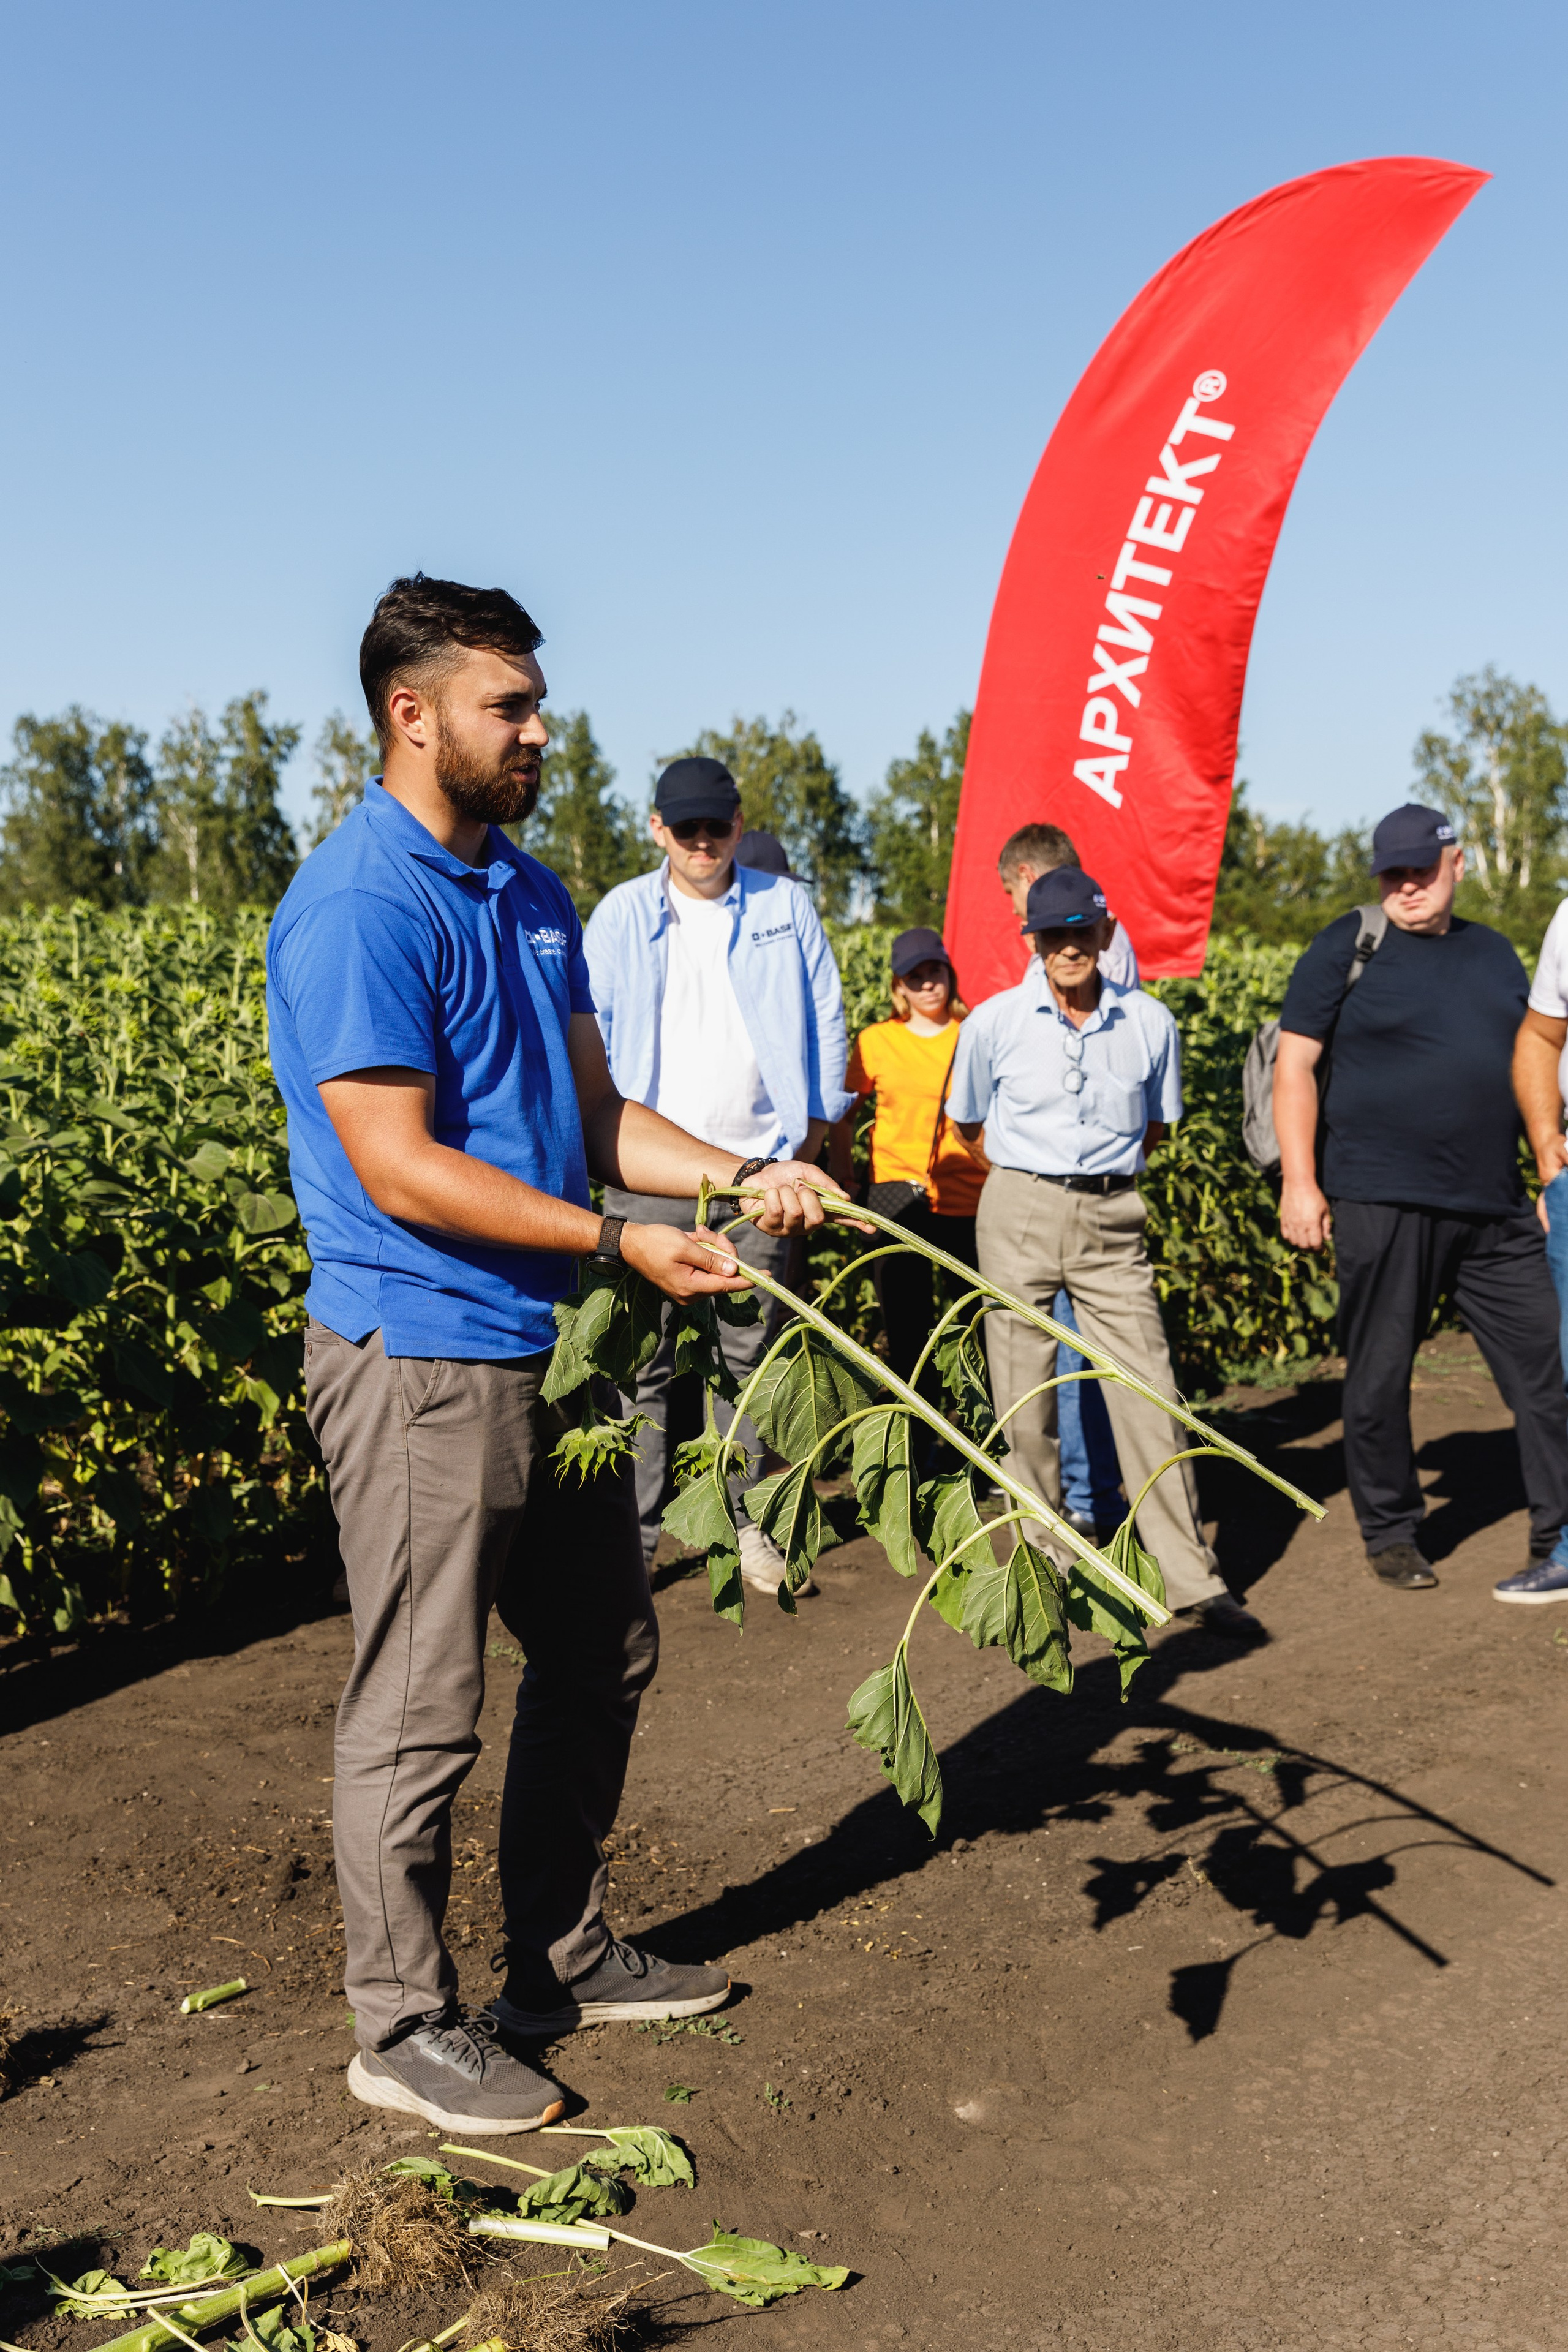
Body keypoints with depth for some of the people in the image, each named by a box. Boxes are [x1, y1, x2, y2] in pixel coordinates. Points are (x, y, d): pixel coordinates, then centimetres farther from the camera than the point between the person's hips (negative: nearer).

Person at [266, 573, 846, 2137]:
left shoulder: (531, 897, 11)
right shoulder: (360, 909, -17)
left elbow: (594, 1112, 12)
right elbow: (400, 1169, -22)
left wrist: (737, 1175, -3)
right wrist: (618, 1238, -20)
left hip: (543, 1352, 10)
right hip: (419, 1361, -9)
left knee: (601, 1653, 19)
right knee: (420, 1714, 4)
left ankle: (562, 1957, 36)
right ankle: (403, 2026, 23)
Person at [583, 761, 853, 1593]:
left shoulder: (787, 907, 9)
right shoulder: (621, 915, 8)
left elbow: (826, 1025, 11)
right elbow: (589, 1036, 7)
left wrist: (811, 1141, 5)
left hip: (759, 1167, 1)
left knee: (753, 1355, 4)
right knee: (647, 1361, -2)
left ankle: (751, 1528, 15)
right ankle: (633, 1535, 7)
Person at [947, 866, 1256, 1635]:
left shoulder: (1149, 1022, 3)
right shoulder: (993, 1022, -2)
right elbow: (968, 1125, 13)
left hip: (1111, 1217, 1)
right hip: (1020, 1209, -1)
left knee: (1147, 1391, -4)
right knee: (1025, 1398, 3)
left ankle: (1191, 1577, 1)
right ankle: (1042, 1563, 19)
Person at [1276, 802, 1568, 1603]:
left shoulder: (1494, 952, 17)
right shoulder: (1345, 949, 1)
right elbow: (1295, 1065, -3)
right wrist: (1299, 1180, -11)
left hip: (1494, 1208, 4)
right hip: (1381, 1205, -4)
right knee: (1380, 1377, 4)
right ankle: (1390, 1534, 20)